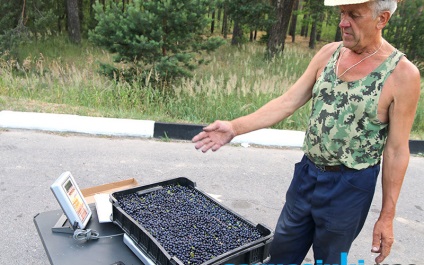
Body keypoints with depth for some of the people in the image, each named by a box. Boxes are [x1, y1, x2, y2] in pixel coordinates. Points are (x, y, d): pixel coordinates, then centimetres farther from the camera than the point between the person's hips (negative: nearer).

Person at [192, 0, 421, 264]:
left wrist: (387, 215, -7)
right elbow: (288, 102, -3)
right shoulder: (329, 53, 0)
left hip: (349, 186, -4)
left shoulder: (402, 73, -14)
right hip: (307, 173, 5)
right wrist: (235, 127, -13)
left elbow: (397, 150, -11)